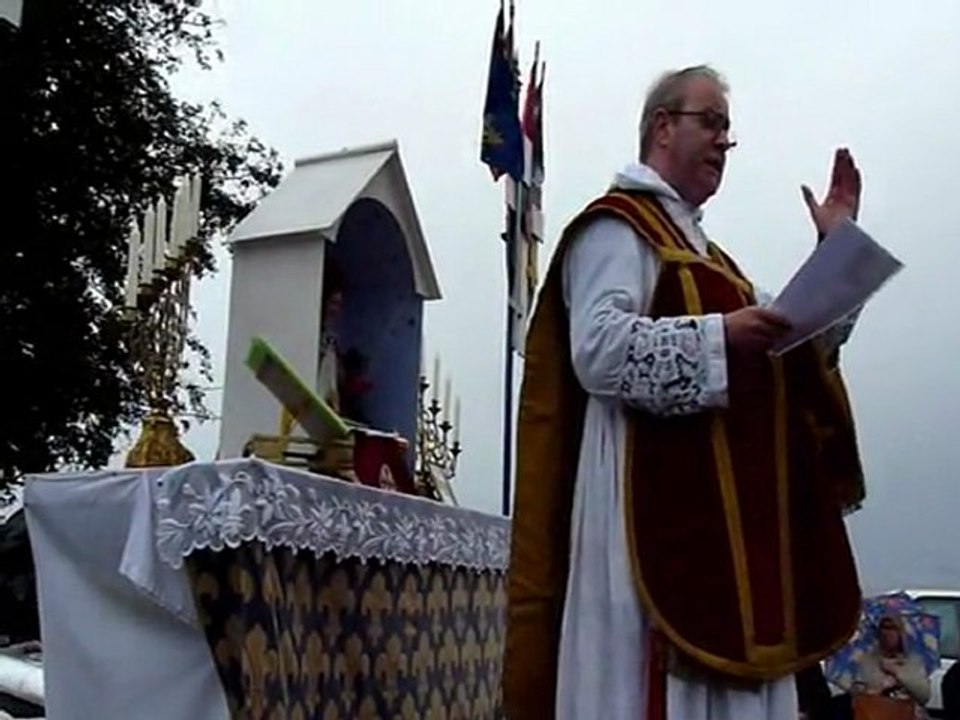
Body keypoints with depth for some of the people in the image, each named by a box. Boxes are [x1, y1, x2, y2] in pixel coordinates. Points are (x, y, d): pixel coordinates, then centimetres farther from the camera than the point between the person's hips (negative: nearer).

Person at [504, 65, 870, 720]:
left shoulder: (698, 247, 25)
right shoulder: (617, 226, -3)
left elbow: (790, 354, 25)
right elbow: (598, 350, -19)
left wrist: (837, 251, 18)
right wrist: (719, 336, -23)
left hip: (727, 516, 9)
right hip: (659, 507, -9)